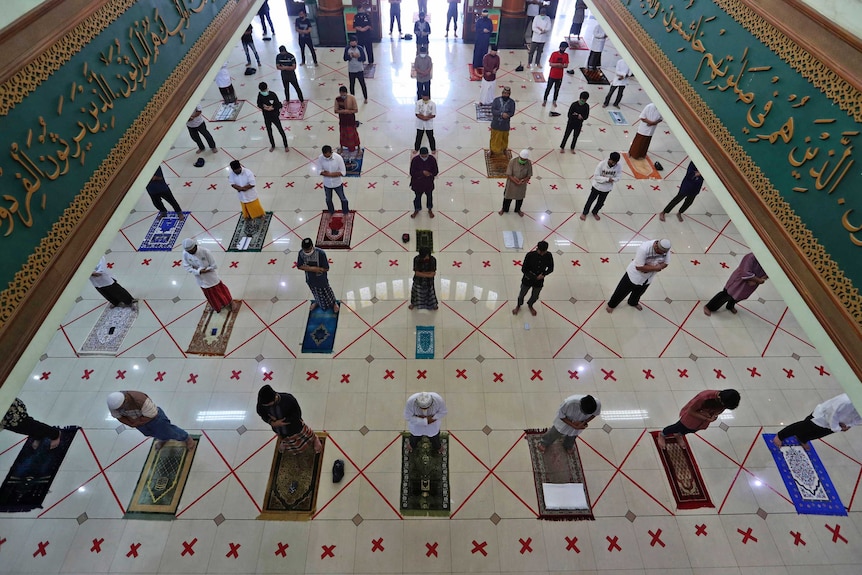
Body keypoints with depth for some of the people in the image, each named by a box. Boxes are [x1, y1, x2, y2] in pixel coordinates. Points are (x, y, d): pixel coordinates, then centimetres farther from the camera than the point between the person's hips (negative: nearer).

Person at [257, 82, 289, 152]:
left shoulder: (272, 95, -20)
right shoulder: (260, 95, -10)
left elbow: (279, 105, -15)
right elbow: (259, 105, -1)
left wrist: (272, 108, -28)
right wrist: (264, 107, -20)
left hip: (275, 116, -4)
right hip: (266, 117, 4)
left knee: (281, 131, 7)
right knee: (269, 132, 17)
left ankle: (286, 146, 24)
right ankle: (273, 145, 37)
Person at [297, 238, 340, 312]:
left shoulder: (320, 253, -33)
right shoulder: (301, 253, -20)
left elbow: (326, 268, -27)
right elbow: (299, 266, -10)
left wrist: (309, 268, -29)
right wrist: (312, 269, -27)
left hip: (321, 279, -4)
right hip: (310, 279, 4)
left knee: (326, 291, 20)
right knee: (315, 293, 29)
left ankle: (334, 303, 49)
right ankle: (317, 302, 61)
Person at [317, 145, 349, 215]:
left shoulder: (338, 158, -25)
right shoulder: (320, 158, -19)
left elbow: (343, 172, -21)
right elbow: (320, 171, -12)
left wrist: (330, 173, -26)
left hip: (337, 183, -2)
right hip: (327, 184, 2)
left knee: (343, 199, 18)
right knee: (328, 199, 24)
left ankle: (346, 213, 43)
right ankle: (331, 212, 51)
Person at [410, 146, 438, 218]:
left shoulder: (432, 159, -18)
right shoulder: (415, 160, -23)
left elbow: (436, 171, -9)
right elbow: (412, 173, -20)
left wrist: (430, 174, -31)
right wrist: (422, 173, -33)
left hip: (429, 183, 1)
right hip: (417, 183, -1)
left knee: (429, 196, 22)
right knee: (417, 197, 20)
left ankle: (430, 210, 48)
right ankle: (417, 210, 46)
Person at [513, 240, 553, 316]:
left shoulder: (548, 256, -18)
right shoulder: (530, 255, -26)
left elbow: (551, 269, -3)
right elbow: (523, 269, -19)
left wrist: (543, 274, -21)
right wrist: (534, 277, -24)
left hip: (539, 281, 2)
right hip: (527, 280, -2)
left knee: (535, 297, 24)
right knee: (522, 295, 21)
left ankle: (530, 305, 58)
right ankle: (518, 306, 53)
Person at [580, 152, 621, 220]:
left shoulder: (619, 167, -18)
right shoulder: (601, 164, -26)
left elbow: (617, 178, -8)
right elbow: (596, 176, -25)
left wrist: (612, 179, -30)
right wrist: (607, 179, -31)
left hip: (607, 189, 3)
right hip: (597, 186, -3)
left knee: (600, 203, 22)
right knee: (590, 200, 17)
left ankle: (595, 212, 49)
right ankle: (584, 213, 39)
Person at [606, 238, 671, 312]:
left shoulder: (666, 248, -20)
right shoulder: (644, 248, -39)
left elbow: (665, 264, -9)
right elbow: (639, 267, -34)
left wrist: (648, 268, -25)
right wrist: (655, 268, -28)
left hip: (648, 278, 6)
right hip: (635, 275, -6)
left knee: (639, 292, 31)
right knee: (622, 291, 14)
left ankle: (633, 303, 62)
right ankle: (611, 304, 39)